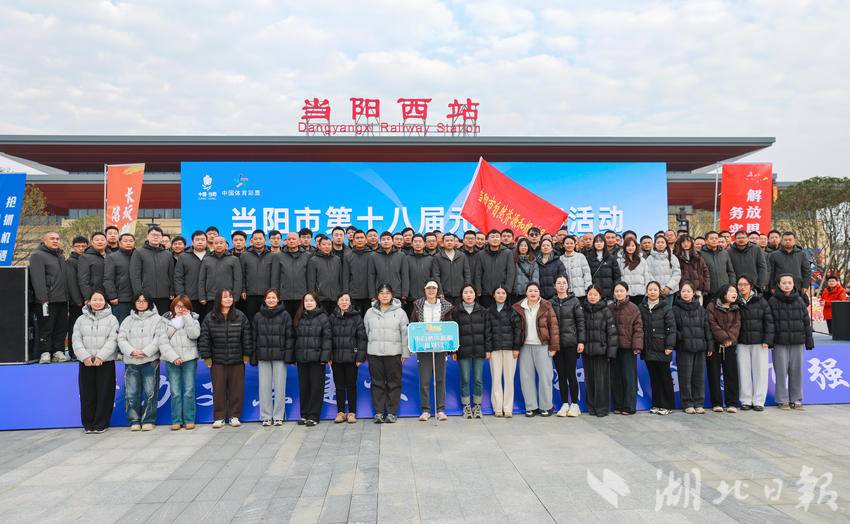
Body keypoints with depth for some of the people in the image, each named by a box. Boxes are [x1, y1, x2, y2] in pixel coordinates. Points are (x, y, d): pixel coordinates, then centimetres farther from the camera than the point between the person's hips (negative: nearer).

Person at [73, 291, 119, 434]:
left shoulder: (111, 319, 4)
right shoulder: (81, 319, 12)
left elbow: (112, 340, -5)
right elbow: (76, 339, 4)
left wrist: (100, 357, -15)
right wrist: (85, 357, -10)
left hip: (106, 362, -2)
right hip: (86, 362, 2)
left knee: (104, 393, -1)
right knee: (87, 394, 4)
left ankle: (101, 424, 8)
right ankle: (88, 424, 15)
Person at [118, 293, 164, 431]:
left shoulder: (157, 319, 7)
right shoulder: (128, 320, 17)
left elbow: (159, 338, -3)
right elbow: (121, 339, 7)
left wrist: (145, 352, -13)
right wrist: (132, 351, -10)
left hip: (150, 361, -3)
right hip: (131, 362, 3)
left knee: (150, 392, -2)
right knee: (131, 393, 2)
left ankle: (149, 420, 7)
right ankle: (134, 420, 12)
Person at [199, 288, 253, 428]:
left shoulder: (241, 316, 1)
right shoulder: (210, 318, -1)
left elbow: (247, 337, 4)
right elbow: (204, 338, 1)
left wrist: (247, 354, 1)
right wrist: (206, 357, -2)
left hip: (237, 360, 1)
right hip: (217, 360, 0)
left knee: (237, 389, 5)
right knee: (219, 389, 4)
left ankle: (234, 416, 17)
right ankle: (219, 418, 15)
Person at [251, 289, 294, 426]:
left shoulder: (285, 315, 1)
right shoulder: (258, 316, 8)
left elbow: (290, 336, -1)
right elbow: (254, 337, 9)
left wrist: (289, 355, -8)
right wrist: (253, 357, 4)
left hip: (280, 356, -2)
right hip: (263, 356, 2)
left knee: (280, 387, 2)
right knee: (264, 387, 5)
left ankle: (278, 416, 12)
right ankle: (266, 416, 14)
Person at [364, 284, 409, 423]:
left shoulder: (399, 312, 3)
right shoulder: (370, 312, 10)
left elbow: (405, 333, 2)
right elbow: (366, 332, 12)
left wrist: (405, 353, -2)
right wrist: (364, 352, 8)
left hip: (394, 353, -1)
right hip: (374, 353, 2)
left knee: (394, 383, 1)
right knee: (377, 383, 4)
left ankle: (392, 412, 9)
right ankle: (378, 412, 11)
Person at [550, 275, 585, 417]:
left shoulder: (574, 301, 2)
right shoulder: (551, 303, 8)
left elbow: (580, 321, 0)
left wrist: (581, 341, -7)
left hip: (571, 343, -2)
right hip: (556, 344, 3)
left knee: (571, 374, -1)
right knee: (561, 375, 7)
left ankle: (574, 404, 10)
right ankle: (565, 404, 15)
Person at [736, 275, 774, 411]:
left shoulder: (761, 301, 2)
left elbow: (769, 321, 0)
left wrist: (767, 340, -6)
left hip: (759, 342, -1)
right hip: (742, 343, 1)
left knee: (760, 371, 1)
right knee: (744, 371, 4)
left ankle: (758, 401, 9)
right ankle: (746, 400, 11)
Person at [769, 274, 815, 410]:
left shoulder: (799, 301, 9)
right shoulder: (773, 301, -1)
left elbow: (806, 321, 12)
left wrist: (809, 340, 9)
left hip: (797, 342, 3)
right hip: (780, 343, -3)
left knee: (796, 371, 6)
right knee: (781, 371, 0)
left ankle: (796, 399, 17)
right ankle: (783, 400, 8)